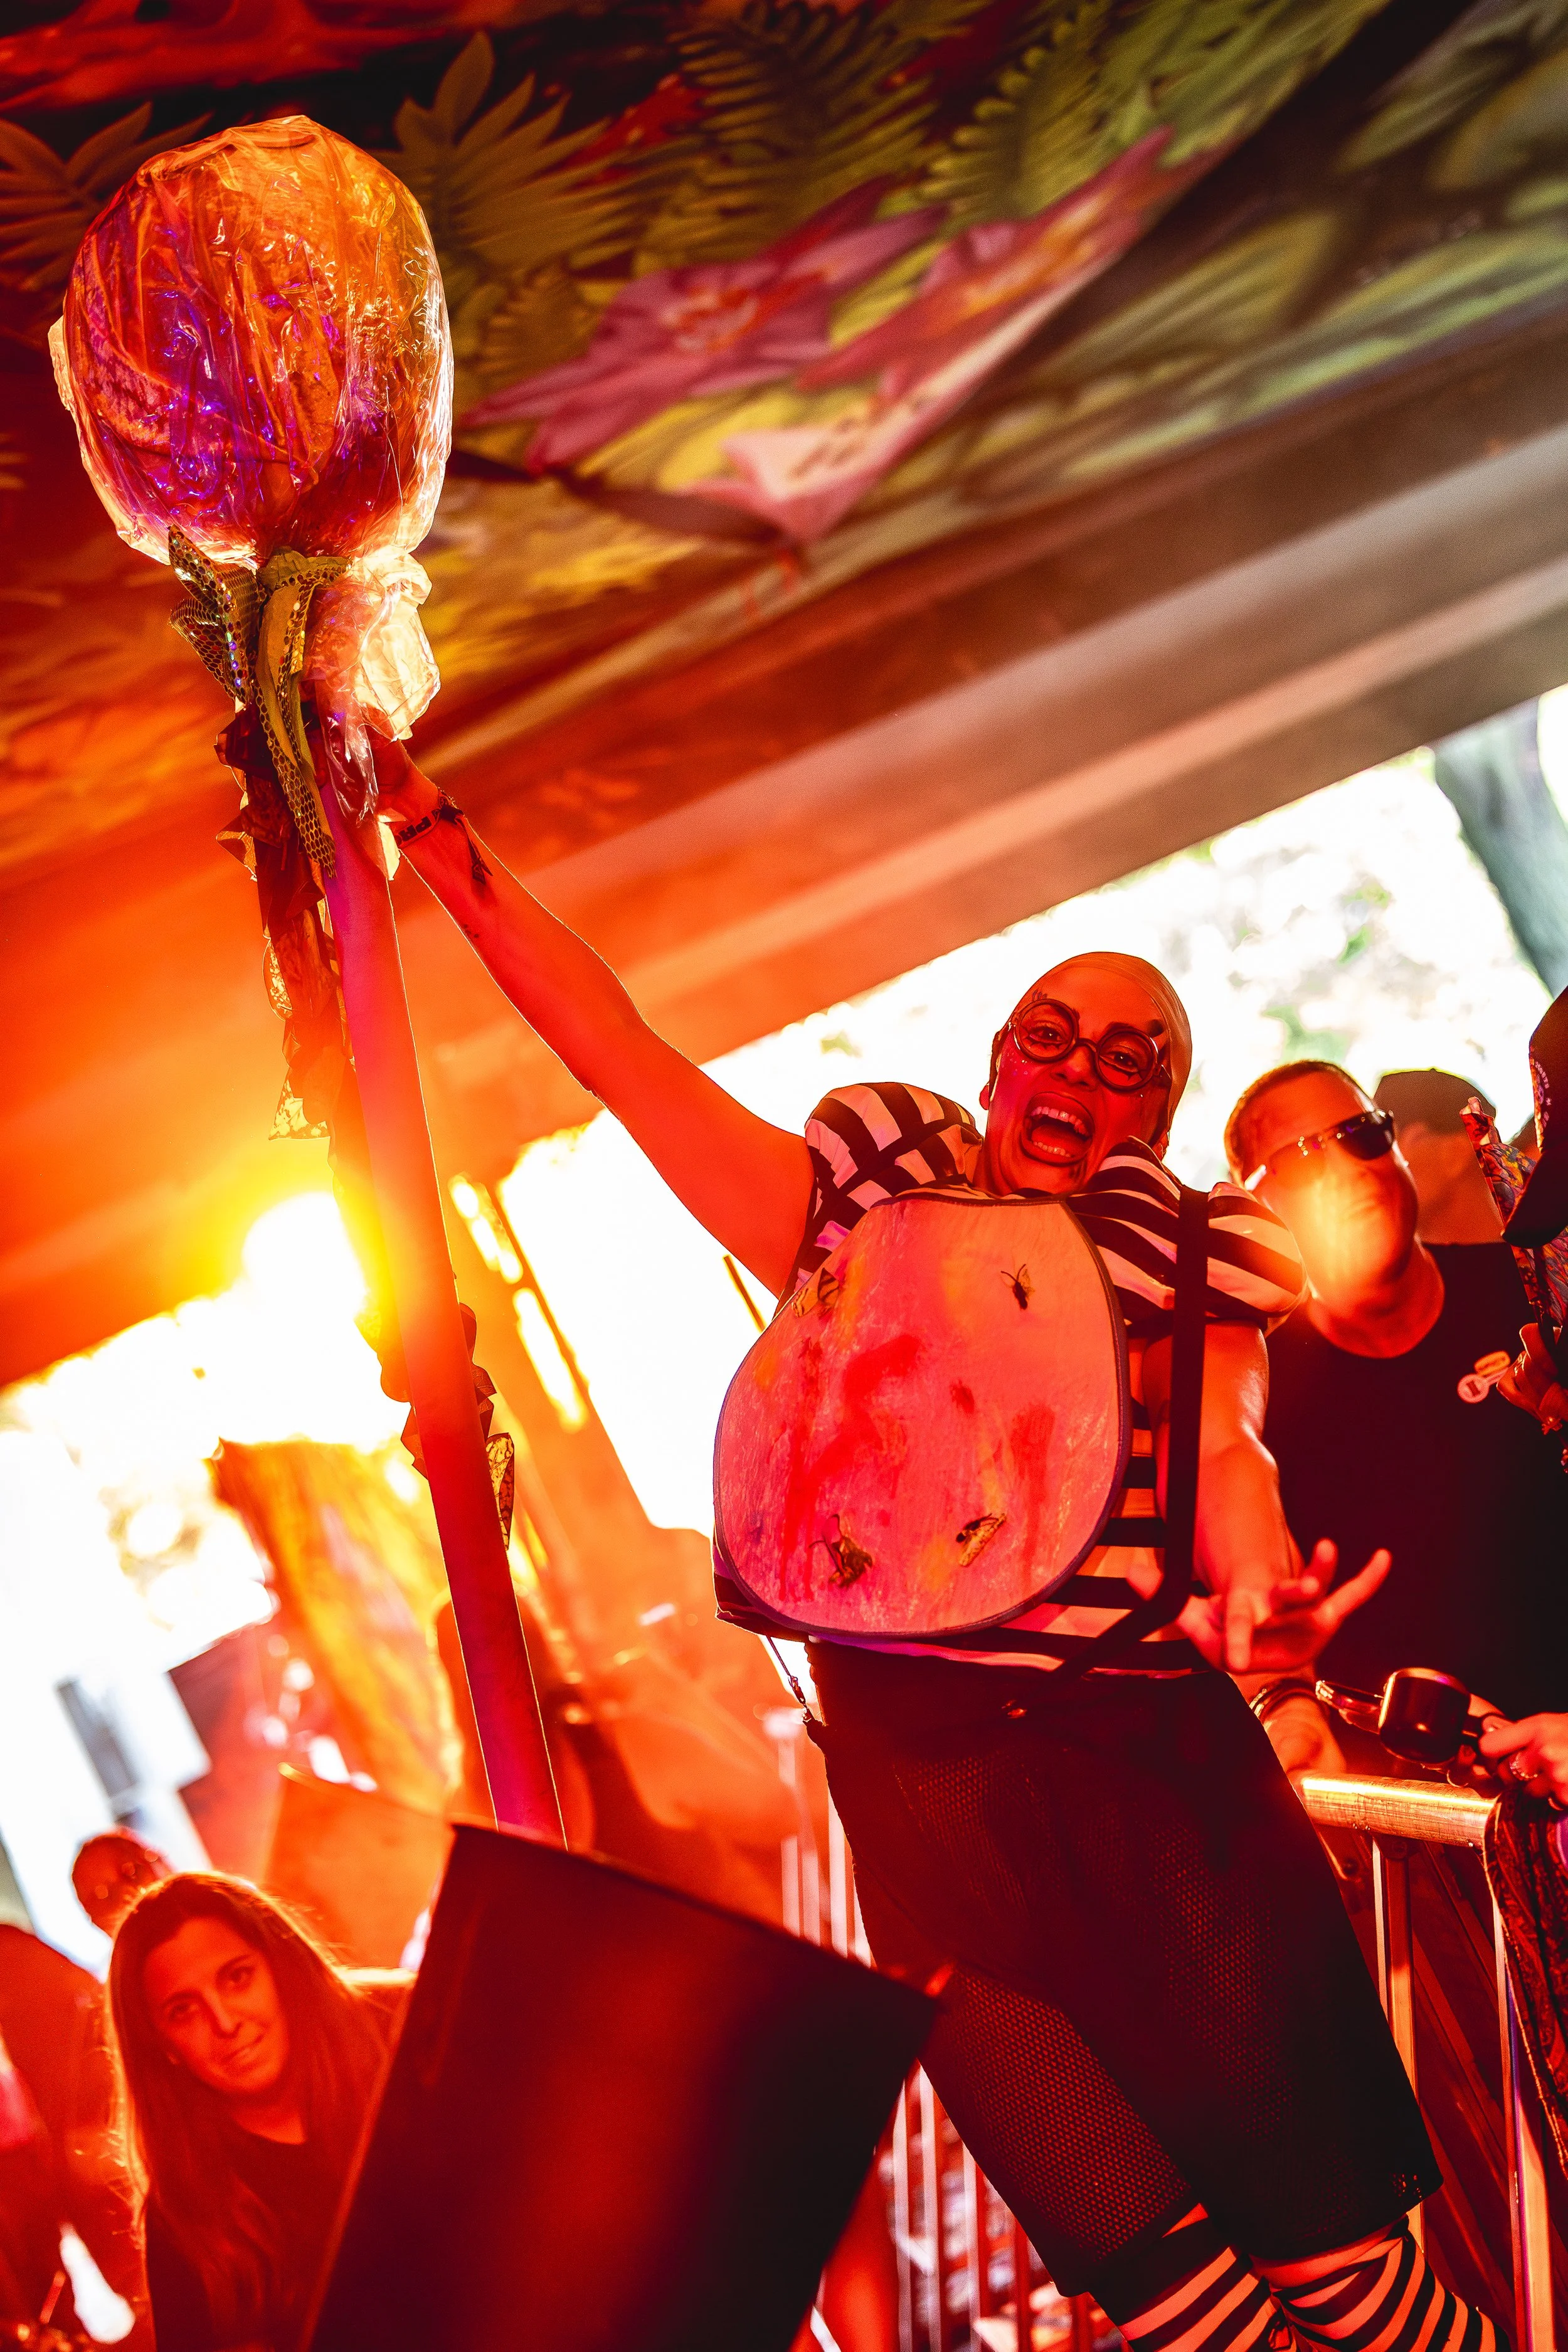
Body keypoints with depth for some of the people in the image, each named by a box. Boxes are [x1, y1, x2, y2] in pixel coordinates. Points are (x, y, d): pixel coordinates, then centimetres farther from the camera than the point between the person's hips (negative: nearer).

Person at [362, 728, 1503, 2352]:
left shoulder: (1187, 1251, 16)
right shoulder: (868, 1197, 16)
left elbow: (1219, 1440, -2)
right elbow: (617, 1047, 12)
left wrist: (1252, 1581, -25)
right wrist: (431, 831, 5)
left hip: (1155, 1743, 0)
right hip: (925, 1742, 0)